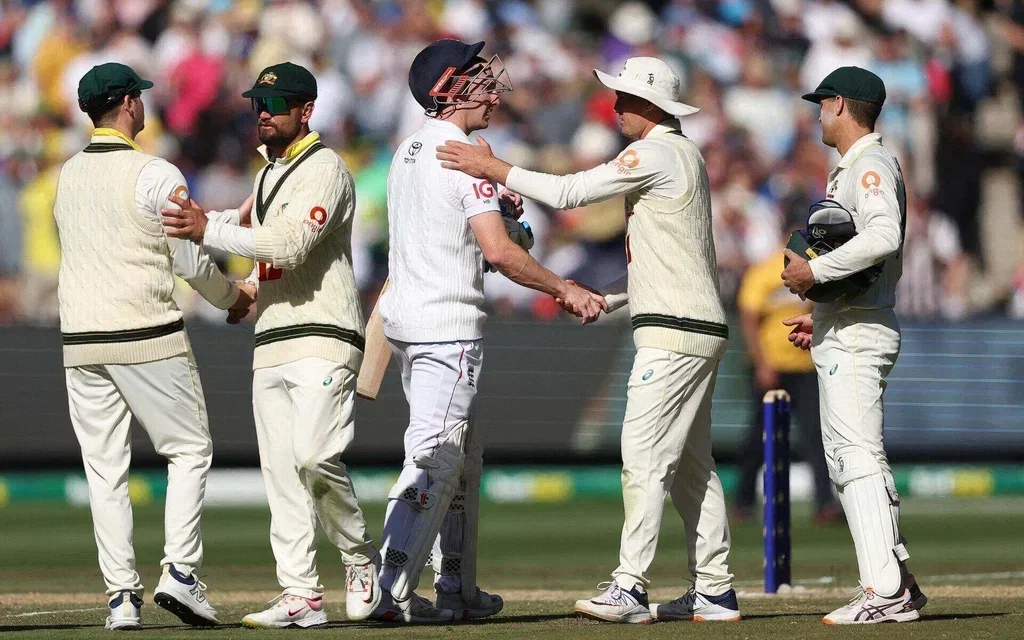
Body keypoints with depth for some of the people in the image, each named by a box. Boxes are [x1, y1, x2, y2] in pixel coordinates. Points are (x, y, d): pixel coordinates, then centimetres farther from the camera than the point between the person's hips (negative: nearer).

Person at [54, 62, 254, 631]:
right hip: (148, 336, -5)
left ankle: (121, 594, 1)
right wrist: (233, 296, 13)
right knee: (189, 452, 7)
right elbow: (192, 261, -9)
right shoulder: (155, 175, -9)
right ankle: (179, 572, -6)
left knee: (104, 469, 6)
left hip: (80, 342, 5)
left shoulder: (68, 174, 10)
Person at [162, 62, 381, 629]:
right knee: (280, 472, 3)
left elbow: (290, 244, -20)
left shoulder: (323, 168, -7)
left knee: (313, 455, -22)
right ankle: (301, 596, 4)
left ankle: (362, 561, -3)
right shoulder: (269, 174, 21)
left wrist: (210, 231, -20)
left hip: (323, 338, -9)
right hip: (271, 344, 9)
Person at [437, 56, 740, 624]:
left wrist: (495, 170, -10)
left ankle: (630, 587, -16)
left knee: (644, 458, -12)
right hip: (698, 332, 10)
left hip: (672, 334, -10)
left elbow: (569, 192, -15)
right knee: (691, 465, 11)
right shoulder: (683, 154, 20)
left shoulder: (655, 153, -12)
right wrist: (602, 296, 17)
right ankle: (714, 592, 13)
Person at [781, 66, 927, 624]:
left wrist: (814, 271, -23)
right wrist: (819, 317, 25)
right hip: (845, 335, 11)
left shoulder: (871, 165, -11)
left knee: (858, 456, -15)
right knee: (846, 459, 12)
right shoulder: (853, 169, 22)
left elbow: (884, 237, -30)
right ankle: (897, 585, 14)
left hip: (856, 338, -11)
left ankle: (886, 592, -19)